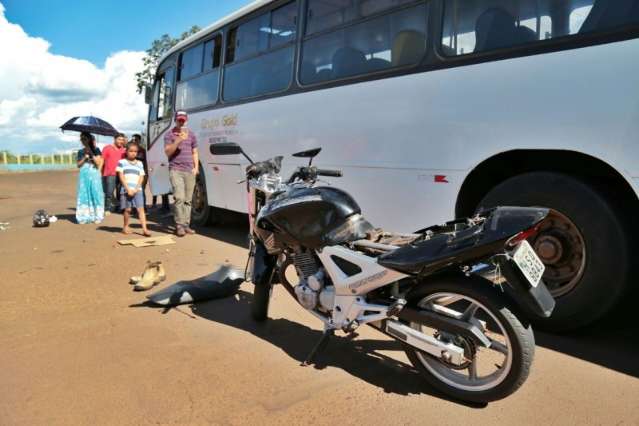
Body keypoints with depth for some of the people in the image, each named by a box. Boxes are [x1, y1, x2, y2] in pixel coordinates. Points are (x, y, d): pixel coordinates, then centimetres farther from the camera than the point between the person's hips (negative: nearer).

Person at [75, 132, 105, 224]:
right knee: (84, 195, -1)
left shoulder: (96, 150, 4)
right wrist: (85, 157, -5)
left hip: (94, 175, -2)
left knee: (95, 194, -4)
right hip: (84, 175, 2)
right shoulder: (80, 152, 11)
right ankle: (84, 217, 1)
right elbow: (78, 165, 6)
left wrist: (91, 153, -11)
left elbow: (98, 162, -6)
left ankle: (96, 216, 0)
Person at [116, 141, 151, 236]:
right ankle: (125, 227, 23)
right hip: (126, 190, -2)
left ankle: (144, 229, -13)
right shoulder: (122, 162, 4)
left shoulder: (139, 163, 13)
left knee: (141, 208, -7)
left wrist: (136, 188, -5)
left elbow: (141, 177, 8)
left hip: (137, 190, 2)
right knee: (128, 209, 4)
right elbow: (121, 176, -1)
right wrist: (128, 189, -9)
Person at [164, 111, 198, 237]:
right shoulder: (170, 134, 5)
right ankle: (179, 225, -10)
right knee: (179, 198, -15)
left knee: (188, 200, 3)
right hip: (176, 170, -4)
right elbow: (167, 152, -5)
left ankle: (186, 225, 8)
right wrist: (178, 140, -16)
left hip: (190, 171, 4)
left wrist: (196, 167, 6)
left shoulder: (191, 134, 16)